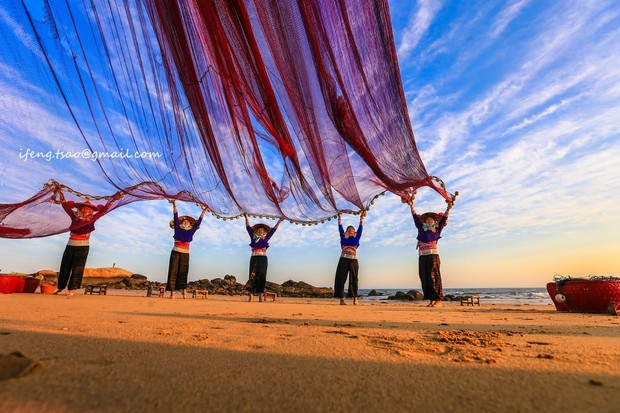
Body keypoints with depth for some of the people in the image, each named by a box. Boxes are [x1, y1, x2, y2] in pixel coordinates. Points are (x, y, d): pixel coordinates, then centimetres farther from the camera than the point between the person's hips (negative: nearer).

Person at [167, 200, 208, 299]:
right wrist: (174, 205, 1)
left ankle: (184, 293, -3)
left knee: (183, 273, 2)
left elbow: (198, 222, 8)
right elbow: (176, 217, 3)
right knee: (173, 272, -3)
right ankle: (172, 293, -3)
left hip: (185, 254, 1)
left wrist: (203, 211, 7)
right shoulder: (177, 229, 7)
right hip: (176, 253, -1)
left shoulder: (191, 231, 9)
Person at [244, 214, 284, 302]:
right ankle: (251, 294, -8)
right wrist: (246, 217, 11)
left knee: (262, 276, -6)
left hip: (263, 258, 0)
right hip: (254, 258, 0)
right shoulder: (253, 237, 15)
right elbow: (248, 227, 14)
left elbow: (273, 229, 15)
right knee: (252, 276, -6)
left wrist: (279, 221, 13)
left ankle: (261, 294, -6)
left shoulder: (266, 238, 14)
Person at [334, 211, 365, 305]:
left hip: (353, 260, 0)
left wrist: (361, 218, 17)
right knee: (341, 278, -6)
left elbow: (360, 228, 16)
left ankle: (355, 298, 0)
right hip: (343, 259, 0)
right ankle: (341, 299, -6)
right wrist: (340, 217, 18)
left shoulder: (356, 237, 16)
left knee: (353, 279, -3)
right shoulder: (343, 237, 15)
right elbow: (340, 227, 17)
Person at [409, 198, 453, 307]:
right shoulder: (421, 229, 17)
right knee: (424, 278, 1)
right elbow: (416, 218, 18)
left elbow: (443, 219, 5)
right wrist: (411, 206, 17)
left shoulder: (437, 230, 11)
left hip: (433, 255, -4)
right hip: (422, 256, 4)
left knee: (434, 277, -9)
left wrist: (448, 208, -2)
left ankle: (438, 300, -6)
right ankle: (432, 300, 7)